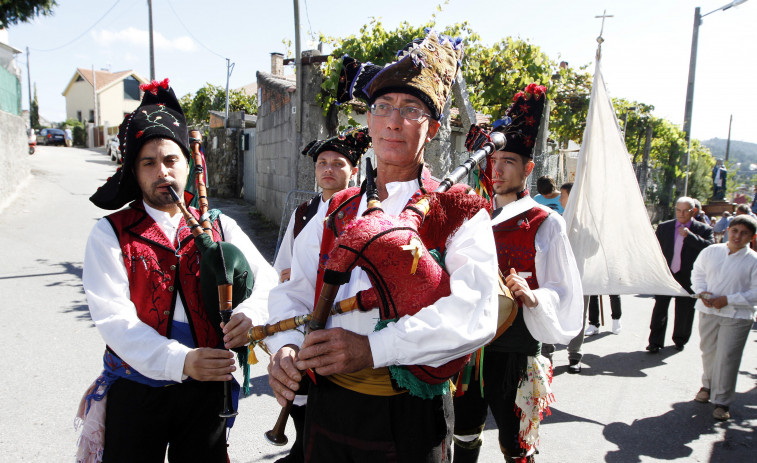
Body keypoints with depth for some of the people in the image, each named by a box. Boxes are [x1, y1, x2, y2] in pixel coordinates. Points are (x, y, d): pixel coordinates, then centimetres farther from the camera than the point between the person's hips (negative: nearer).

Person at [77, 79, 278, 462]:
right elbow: (114, 318, -13)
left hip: (206, 388, 2)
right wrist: (180, 360, -27)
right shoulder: (110, 234, -4)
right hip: (136, 389, -1)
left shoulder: (220, 227, 4)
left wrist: (250, 313, -25)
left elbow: (265, 277, -1)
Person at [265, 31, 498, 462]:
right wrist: (286, 348, -13)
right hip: (328, 406, 4)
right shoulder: (335, 212, 8)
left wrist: (373, 349, -30)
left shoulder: (458, 213, -7)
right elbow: (294, 293, 7)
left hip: (410, 417, -3)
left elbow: (474, 313, -21)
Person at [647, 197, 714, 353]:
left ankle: (680, 340, 31)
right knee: (659, 309, 0)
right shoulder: (664, 227, 4)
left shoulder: (704, 230, -2)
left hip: (687, 277, -1)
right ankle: (655, 342, 7)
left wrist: (689, 235, -24)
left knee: (684, 311, 11)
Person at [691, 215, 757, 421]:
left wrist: (727, 300, -16)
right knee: (708, 351, 16)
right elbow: (697, 273, 11)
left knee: (727, 358, -2)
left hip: (737, 316, -3)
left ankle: (722, 401, 12)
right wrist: (702, 292, -7)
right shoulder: (711, 251, 1)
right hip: (708, 311, 3)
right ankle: (708, 385, 40)